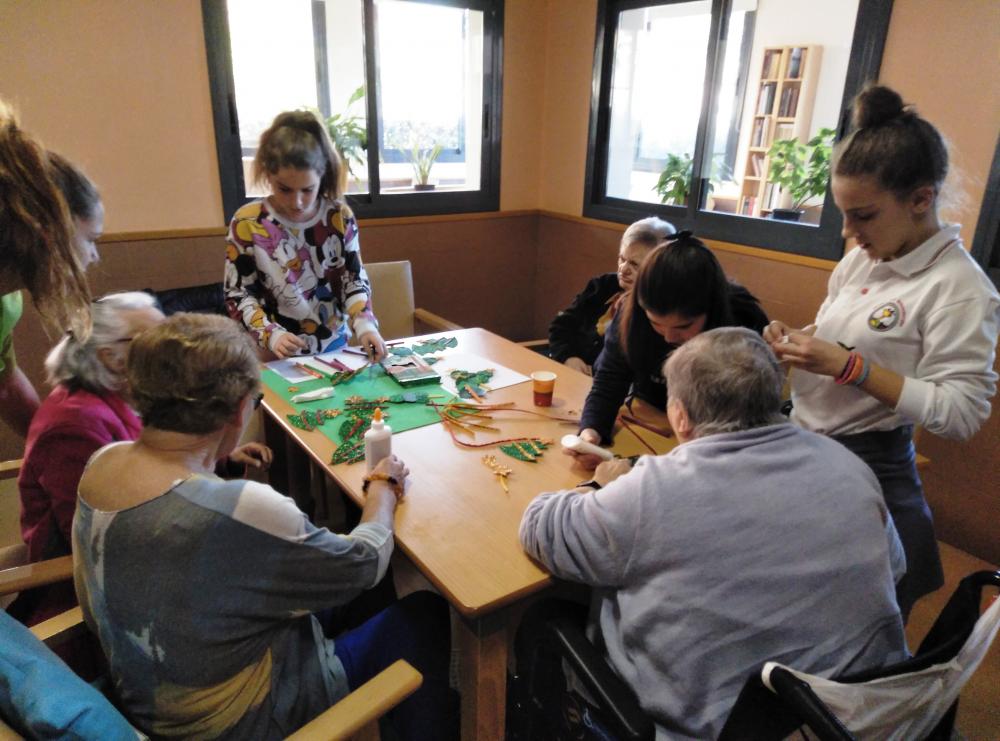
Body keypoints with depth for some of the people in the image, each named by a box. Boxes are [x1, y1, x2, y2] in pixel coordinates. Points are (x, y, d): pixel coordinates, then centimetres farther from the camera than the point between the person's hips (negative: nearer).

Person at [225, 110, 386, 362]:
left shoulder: (340, 217, -3)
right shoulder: (247, 223, -7)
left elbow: (355, 281, 1)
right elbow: (238, 294, -3)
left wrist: (364, 324, -16)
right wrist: (270, 334, -18)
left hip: (334, 348, 1)